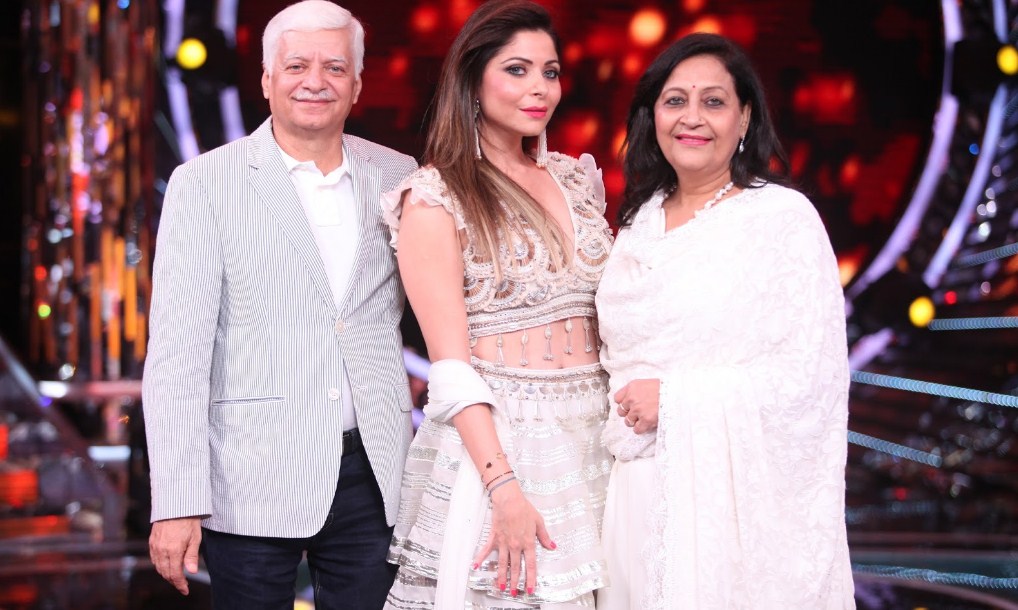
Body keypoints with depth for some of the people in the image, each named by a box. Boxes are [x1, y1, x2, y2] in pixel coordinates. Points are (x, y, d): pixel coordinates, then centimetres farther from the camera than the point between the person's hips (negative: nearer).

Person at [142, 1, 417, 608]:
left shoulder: (397, 177, 8)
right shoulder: (205, 183, -2)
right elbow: (176, 350, -7)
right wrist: (176, 503, -13)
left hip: (373, 479, 3)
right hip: (253, 485, -2)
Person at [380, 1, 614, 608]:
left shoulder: (577, 178, 10)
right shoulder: (434, 199, -8)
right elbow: (451, 367, -13)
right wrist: (505, 488, -21)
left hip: (592, 437, 6)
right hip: (493, 441, -5)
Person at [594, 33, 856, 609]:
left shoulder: (783, 216, -8)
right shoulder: (639, 222, 11)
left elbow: (810, 371, -14)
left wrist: (673, 398, -15)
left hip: (740, 491, -5)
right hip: (644, 490, 5)